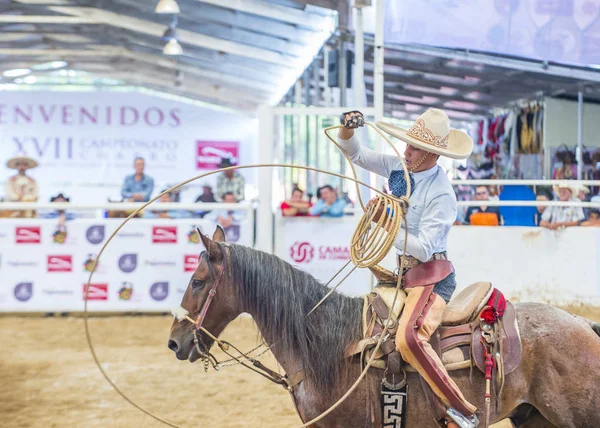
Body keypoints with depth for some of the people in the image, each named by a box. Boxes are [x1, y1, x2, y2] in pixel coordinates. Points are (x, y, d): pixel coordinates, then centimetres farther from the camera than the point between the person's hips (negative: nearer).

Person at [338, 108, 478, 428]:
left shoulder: (442, 195, -20)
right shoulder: (399, 167, 2)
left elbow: (423, 249, -23)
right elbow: (355, 154, 7)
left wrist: (384, 222, -26)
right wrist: (347, 128, -14)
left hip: (431, 275, -9)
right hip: (404, 270, 10)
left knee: (408, 340, -33)